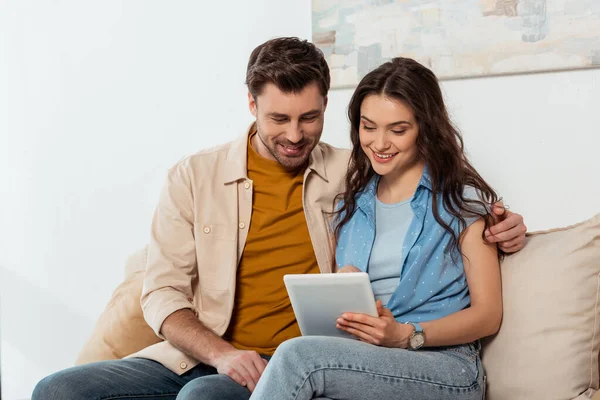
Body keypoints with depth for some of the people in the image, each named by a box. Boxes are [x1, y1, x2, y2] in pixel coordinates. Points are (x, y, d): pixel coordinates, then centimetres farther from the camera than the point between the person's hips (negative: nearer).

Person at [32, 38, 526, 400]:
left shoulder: (353, 175, 9)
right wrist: (221, 355, -15)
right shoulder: (195, 177, 7)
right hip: (193, 358, 2)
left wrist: (499, 224, -1)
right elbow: (162, 292, 3)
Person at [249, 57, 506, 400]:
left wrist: (406, 335, -16)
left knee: (300, 355, -32)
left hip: (446, 368, -3)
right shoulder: (352, 203, 22)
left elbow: (488, 315, 1)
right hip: (362, 364, 3)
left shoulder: (463, 200, 6)